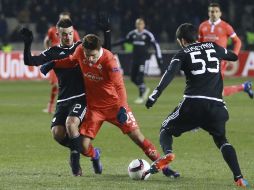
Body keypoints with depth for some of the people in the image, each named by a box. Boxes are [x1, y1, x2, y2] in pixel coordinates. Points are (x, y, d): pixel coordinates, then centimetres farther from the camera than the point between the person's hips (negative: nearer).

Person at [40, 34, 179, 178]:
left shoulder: (108, 60, -24)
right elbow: (72, 61, 14)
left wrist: (122, 108, -33)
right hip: (94, 107, 3)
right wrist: (53, 64, 1)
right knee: (83, 147, -8)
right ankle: (95, 156, 28)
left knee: (137, 135, -5)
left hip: (114, 104, -3)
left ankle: (163, 166, 7)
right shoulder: (80, 51, -11)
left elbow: (119, 86, -24)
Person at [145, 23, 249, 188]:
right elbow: (234, 57, 35)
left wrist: (155, 94, -17)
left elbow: (170, 74, -9)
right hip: (216, 104, 3)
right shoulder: (213, 47, 17)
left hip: (193, 102, -3)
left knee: (166, 129, 17)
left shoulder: (183, 54, 8)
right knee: (221, 139, 23)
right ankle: (239, 177, 3)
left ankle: (167, 152, -19)